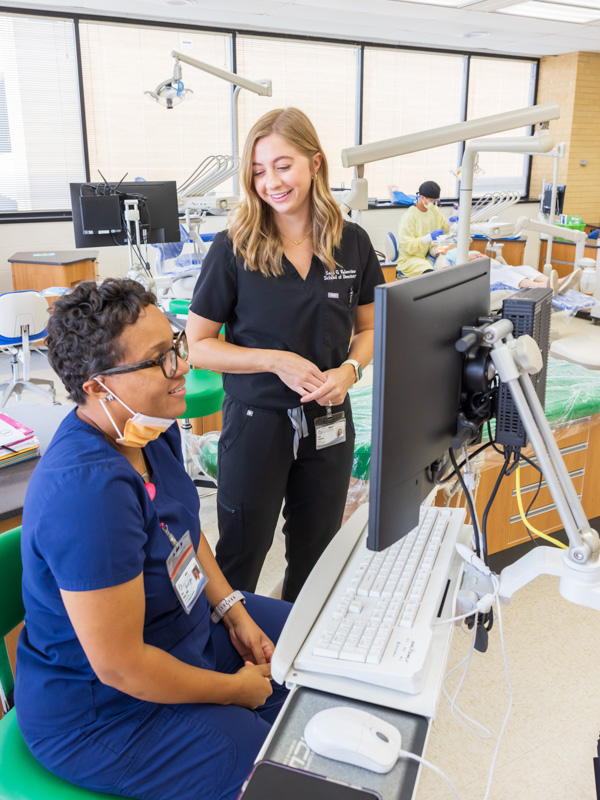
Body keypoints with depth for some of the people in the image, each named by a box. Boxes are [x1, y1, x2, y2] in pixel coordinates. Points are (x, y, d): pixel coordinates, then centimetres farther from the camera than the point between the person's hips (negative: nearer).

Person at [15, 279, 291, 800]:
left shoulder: (152, 427, -8)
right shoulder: (89, 487, -37)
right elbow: (119, 667, -31)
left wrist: (233, 611, 1)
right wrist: (237, 690, -16)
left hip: (186, 623, 9)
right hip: (101, 713, -9)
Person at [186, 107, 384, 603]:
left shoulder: (352, 243, -1)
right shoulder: (233, 250, -10)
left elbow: (370, 328, 9)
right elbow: (198, 345, -8)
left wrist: (351, 369, -12)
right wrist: (277, 361, -19)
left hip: (328, 423, 3)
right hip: (256, 422, -3)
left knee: (316, 553, 19)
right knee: (242, 554, 12)